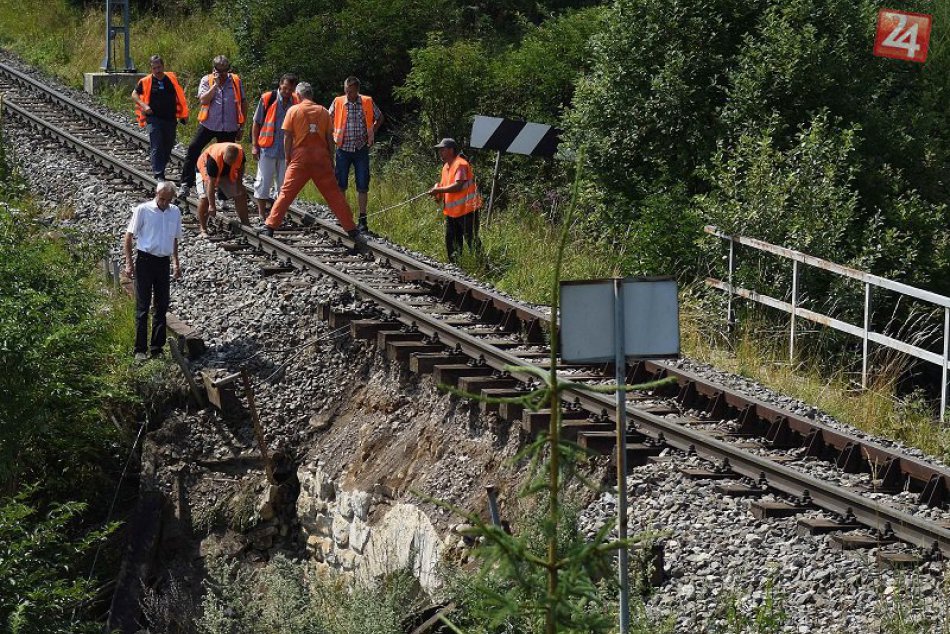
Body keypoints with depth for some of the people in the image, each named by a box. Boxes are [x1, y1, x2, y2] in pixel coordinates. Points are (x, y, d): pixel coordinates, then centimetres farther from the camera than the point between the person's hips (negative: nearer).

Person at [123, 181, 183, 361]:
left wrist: (176, 263, 16)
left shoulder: (175, 212, 8)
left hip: (164, 262, 5)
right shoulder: (143, 210, -7)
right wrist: (129, 263, -8)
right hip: (145, 260, -5)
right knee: (142, 307, -3)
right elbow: (129, 236, -3)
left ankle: (157, 348, 15)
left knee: (162, 306, 7)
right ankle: (140, 350, 0)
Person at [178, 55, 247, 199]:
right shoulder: (206, 81, -1)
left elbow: (243, 103, 9)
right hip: (208, 124, -1)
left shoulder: (236, 81, 3)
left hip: (229, 128, 1)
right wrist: (215, 84, -18)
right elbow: (203, 100, -15)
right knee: (193, 150, -13)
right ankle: (186, 185, -5)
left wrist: (241, 126, 7)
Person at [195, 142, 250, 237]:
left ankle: (246, 224, 14)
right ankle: (203, 230, -15)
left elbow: (240, 167, -2)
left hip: (228, 173, 5)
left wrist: (239, 182, -11)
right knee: (204, 198, -23)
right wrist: (212, 205, -39)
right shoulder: (214, 158, -43)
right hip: (205, 171, -5)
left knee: (241, 195, 0)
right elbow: (211, 182, -39)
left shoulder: (240, 152, -29)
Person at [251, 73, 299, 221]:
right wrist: (255, 145, -2)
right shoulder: (267, 99, -4)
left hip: (287, 151, 3)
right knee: (263, 182, 1)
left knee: (284, 184, 7)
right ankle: (262, 215, 9)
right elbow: (257, 123, 2)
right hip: (267, 148, -3)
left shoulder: (296, 102, 4)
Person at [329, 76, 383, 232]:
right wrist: (333, 136, 0)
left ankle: (363, 219, 7)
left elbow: (379, 118, 14)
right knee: (340, 184, 3)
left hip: (361, 149, 0)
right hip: (343, 149, 0)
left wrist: (371, 134, 5)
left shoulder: (367, 102, -2)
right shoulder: (338, 102, -3)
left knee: (363, 185, 0)